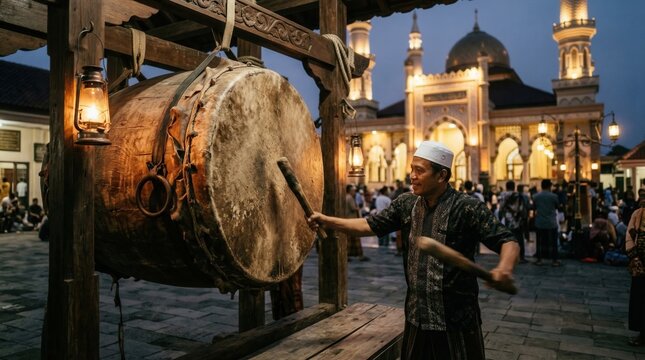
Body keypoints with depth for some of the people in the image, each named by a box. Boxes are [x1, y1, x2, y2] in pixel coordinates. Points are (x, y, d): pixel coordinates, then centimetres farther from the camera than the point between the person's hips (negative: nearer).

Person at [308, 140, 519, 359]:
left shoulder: (468, 208, -14)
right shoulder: (406, 204, 2)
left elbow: (508, 241, -16)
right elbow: (370, 225, 7)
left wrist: (505, 268, -37)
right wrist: (326, 221, 0)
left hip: (456, 319, -5)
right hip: (417, 316, 5)